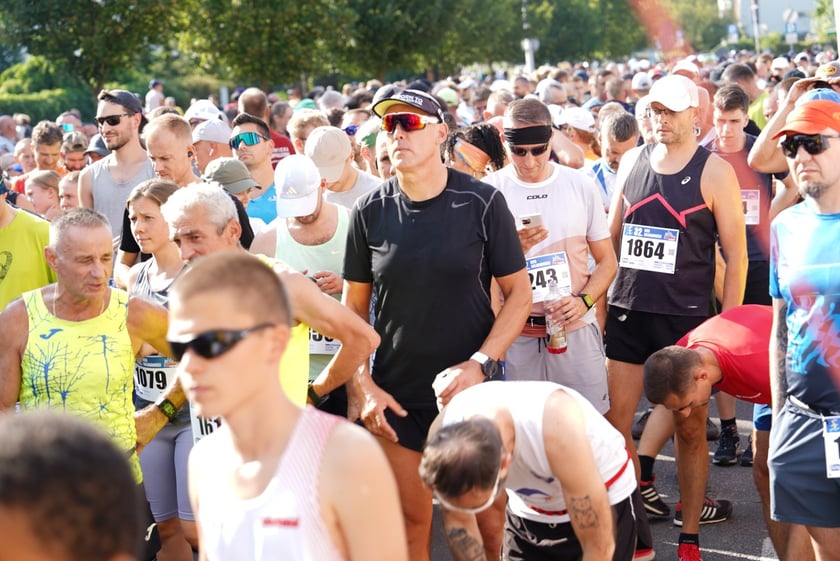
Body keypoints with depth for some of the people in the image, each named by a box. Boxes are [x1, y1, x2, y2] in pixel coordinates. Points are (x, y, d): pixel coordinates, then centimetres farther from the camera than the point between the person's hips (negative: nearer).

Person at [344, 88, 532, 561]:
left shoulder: (482, 203, -8)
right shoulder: (370, 212, -2)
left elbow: (519, 293, -5)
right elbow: (354, 307, 5)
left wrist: (480, 364, -16)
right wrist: (361, 385, -4)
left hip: (470, 390, -1)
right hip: (395, 397, 2)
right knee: (410, 522, 10)